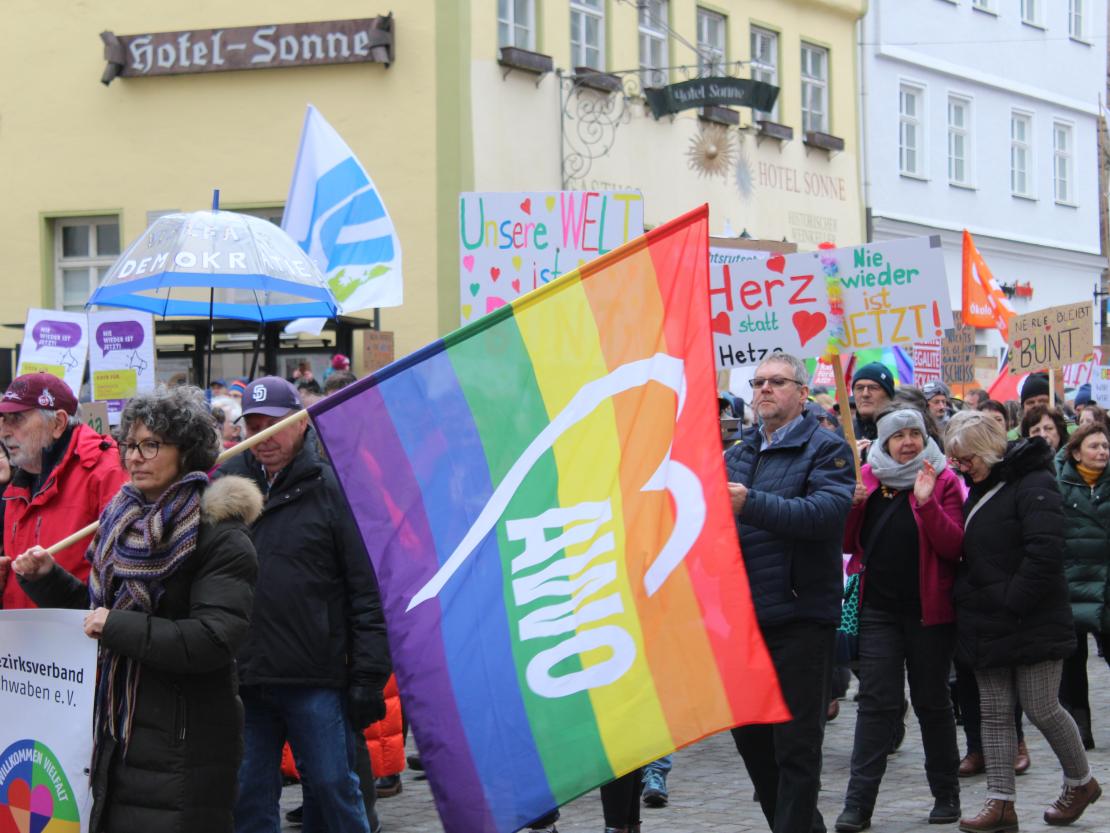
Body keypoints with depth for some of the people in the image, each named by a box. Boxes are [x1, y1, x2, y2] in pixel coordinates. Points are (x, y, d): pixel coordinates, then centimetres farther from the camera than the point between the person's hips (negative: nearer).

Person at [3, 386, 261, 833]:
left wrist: (118, 627, -19)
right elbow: (97, 610, 23)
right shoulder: (125, 521, 14)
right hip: (118, 738, 8)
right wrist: (47, 578, 6)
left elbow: (213, 641, -21)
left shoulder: (219, 536, -11)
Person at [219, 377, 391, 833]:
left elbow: (367, 590, -5)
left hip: (317, 680, -4)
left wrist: (368, 675, -9)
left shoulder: (330, 486, -3)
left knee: (332, 788, 3)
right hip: (242, 678, 4)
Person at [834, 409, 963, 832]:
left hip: (928, 608, -2)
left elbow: (953, 546, -12)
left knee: (932, 701, 8)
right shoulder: (868, 479, 6)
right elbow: (848, 543, 7)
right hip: (879, 607, 2)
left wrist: (927, 502, -23)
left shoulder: (943, 481, -3)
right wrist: (852, 504, -11)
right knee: (876, 702, -3)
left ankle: (946, 795, 21)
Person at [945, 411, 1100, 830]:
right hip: (988, 627, 8)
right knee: (995, 714, 5)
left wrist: (1012, 602, -19)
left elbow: (1045, 553, -22)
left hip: (1033, 623, -8)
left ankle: (1081, 781, 21)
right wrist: (967, 599, 11)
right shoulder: (979, 488, 15)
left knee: (1042, 709, -1)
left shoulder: (1032, 484, -13)